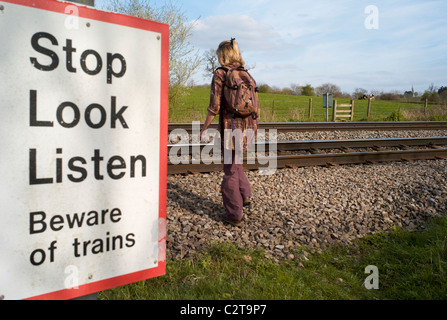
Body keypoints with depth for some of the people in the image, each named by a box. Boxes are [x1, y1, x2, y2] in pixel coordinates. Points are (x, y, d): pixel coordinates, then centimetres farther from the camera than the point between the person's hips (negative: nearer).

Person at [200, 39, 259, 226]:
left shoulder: (220, 74, -7)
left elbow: (215, 106, -12)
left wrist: (205, 128, -2)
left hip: (231, 126, -6)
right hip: (249, 125, 6)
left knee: (230, 170, 4)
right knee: (235, 162, 26)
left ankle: (234, 214, 13)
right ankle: (245, 195, 29)